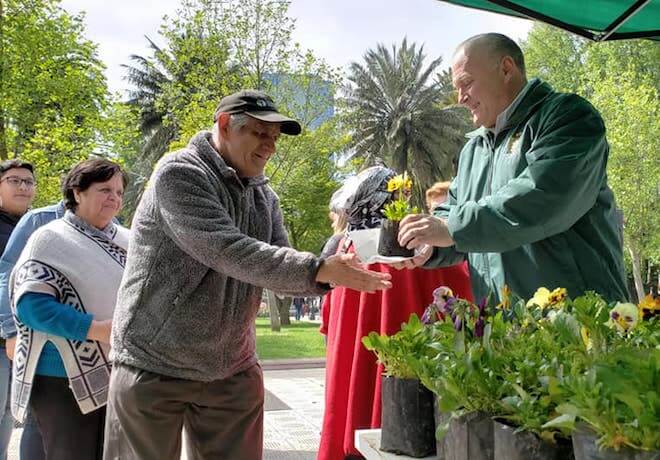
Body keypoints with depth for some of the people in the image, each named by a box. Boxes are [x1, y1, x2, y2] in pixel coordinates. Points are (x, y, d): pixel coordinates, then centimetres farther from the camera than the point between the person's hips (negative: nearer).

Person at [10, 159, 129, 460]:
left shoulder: (126, 241, 9)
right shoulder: (51, 239, -6)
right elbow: (31, 304, -16)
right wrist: (98, 329, -22)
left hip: (119, 375, 5)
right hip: (63, 379, -5)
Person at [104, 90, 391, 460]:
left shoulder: (264, 196, 8)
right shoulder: (179, 173, -15)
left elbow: (283, 271, 3)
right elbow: (228, 252, -27)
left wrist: (334, 272, -18)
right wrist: (319, 269, -32)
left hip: (234, 372, 6)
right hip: (155, 368, -6)